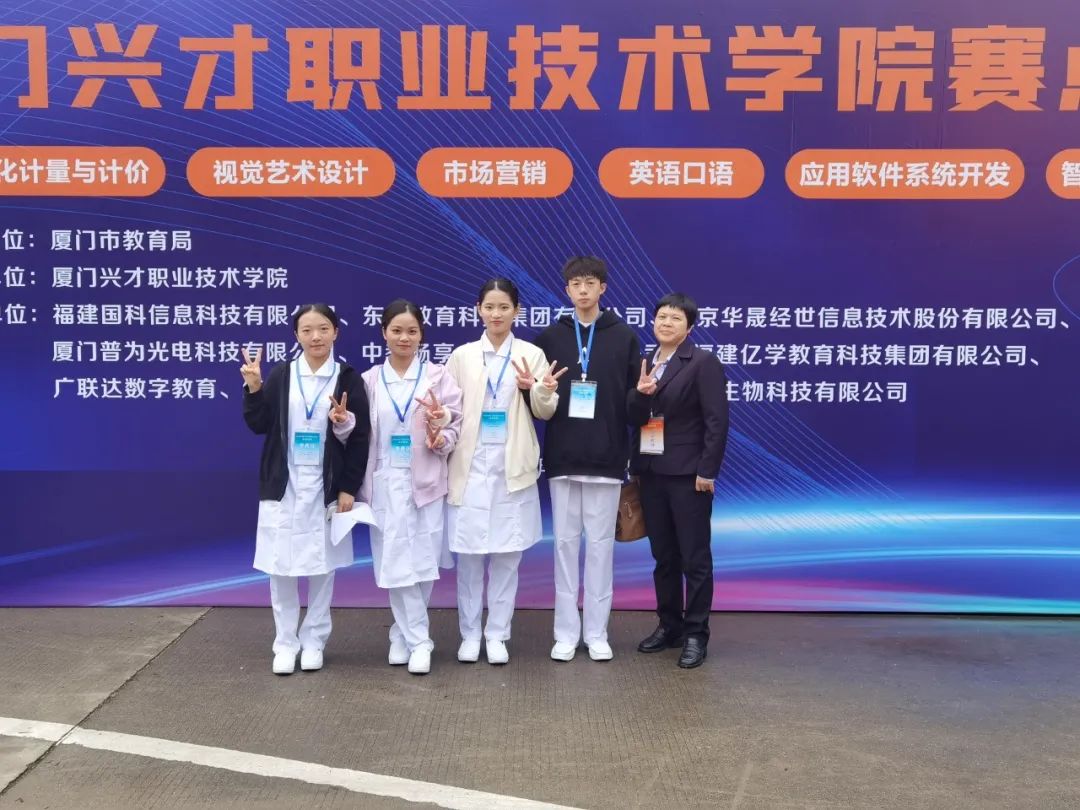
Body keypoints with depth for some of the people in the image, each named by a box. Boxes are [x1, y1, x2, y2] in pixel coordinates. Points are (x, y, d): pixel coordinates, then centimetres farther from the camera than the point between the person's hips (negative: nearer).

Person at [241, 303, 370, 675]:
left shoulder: (348, 378, -1)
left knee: (321, 566, 6)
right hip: (283, 486, 1)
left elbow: (360, 438, -2)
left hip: (325, 487, -1)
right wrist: (253, 388, -16)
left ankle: (313, 641, 20)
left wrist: (348, 488, -9)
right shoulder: (281, 375, 3)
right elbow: (258, 425, -2)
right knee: (280, 567, 4)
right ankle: (286, 643, 17)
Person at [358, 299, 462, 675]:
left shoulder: (438, 376, 1)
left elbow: (455, 425, 0)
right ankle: (418, 641, 8)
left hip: (425, 482, -1)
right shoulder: (370, 380, 5)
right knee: (396, 563, -1)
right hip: (384, 482, 1)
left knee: (421, 563, 2)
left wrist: (441, 440, -20)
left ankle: (404, 633, 21)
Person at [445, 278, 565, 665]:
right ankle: (470, 634, 16)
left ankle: (497, 635, 15)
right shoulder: (462, 355, 7)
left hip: (512, 466, 0)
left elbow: (545, 412, 0)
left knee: (507, 553, 4)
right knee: (469, 553, 3)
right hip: (471, 464, 1)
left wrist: (542, 390, -22)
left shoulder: (532, 354, 4)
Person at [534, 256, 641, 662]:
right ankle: (566, 632, 15)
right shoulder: (550, 337, 6)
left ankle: (597, 632, 14)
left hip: (606, 458, -1)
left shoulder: (624, 337, 3)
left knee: (600, 544, 5)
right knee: (566, 543, 6)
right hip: (562, 458, 1)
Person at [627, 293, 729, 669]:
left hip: (687, 473, -6)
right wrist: (640, 394, -14)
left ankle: (696, 635, 8)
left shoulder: (703, 362, -6)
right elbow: (632, 418, 6)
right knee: (663, 556, 14)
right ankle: (669, 625, 25)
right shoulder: (644, 365, 11)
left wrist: (707, 471, -17)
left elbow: (717, 421, -12)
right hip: (650, 471, 6)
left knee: (694, 557, 0)